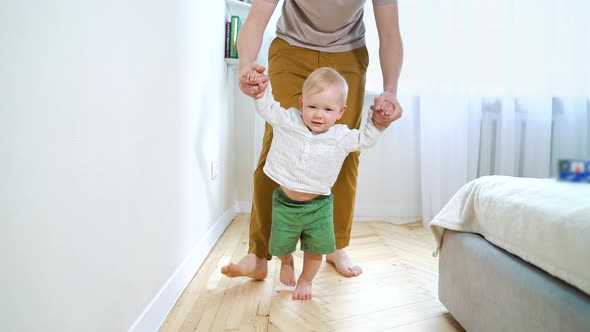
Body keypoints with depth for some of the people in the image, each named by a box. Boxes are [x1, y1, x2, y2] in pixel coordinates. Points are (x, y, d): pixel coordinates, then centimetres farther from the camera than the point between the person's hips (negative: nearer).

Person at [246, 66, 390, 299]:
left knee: (317, 248, 7)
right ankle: (287, 261, 48)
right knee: (281, 245, 11)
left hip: (318, 206, 0)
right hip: (285, 202, 0)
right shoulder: (288, 121, -8)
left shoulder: (341, 137, -7)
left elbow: (366, 139, -2)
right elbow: (267, 108, -1)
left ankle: (306, 280, 35)